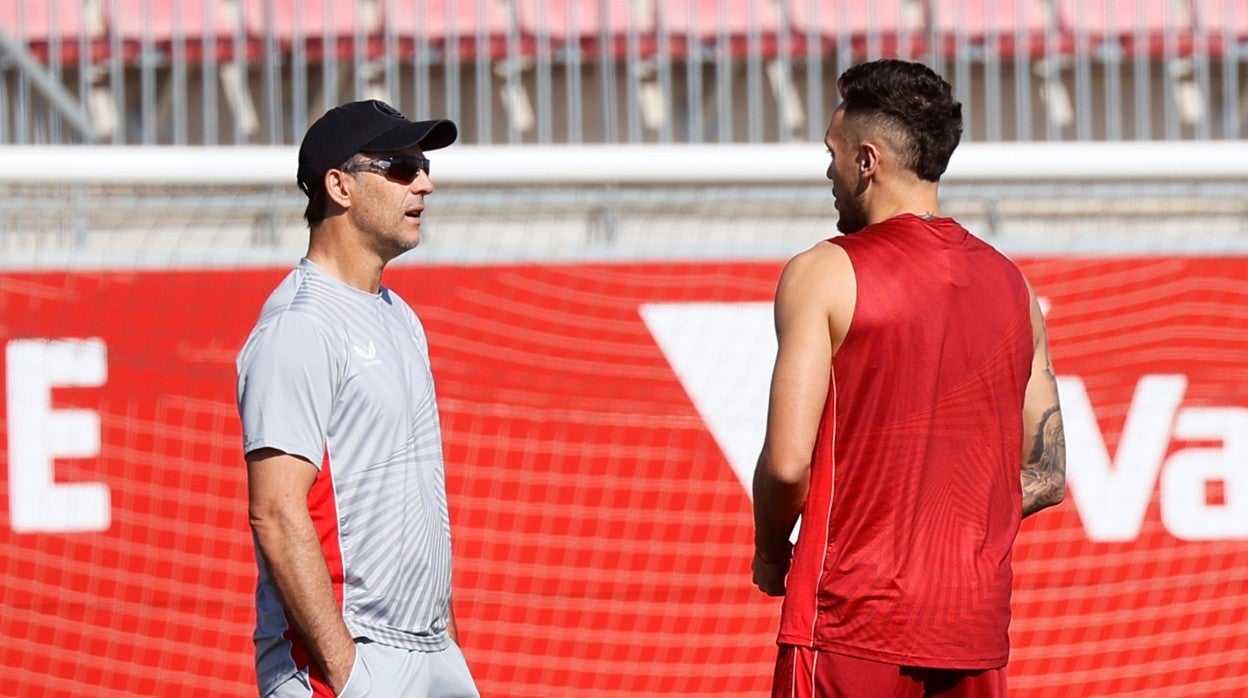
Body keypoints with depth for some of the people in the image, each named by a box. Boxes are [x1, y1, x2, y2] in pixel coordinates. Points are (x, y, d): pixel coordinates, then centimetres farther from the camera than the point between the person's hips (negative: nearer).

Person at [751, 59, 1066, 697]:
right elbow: (1047, 477, 13)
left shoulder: (824, 274, -6)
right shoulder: (1011, 286, 11)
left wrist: (769, 554, 6)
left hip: (852, 622, -5)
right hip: (976, 632, 5)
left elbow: (788, 463, -12)